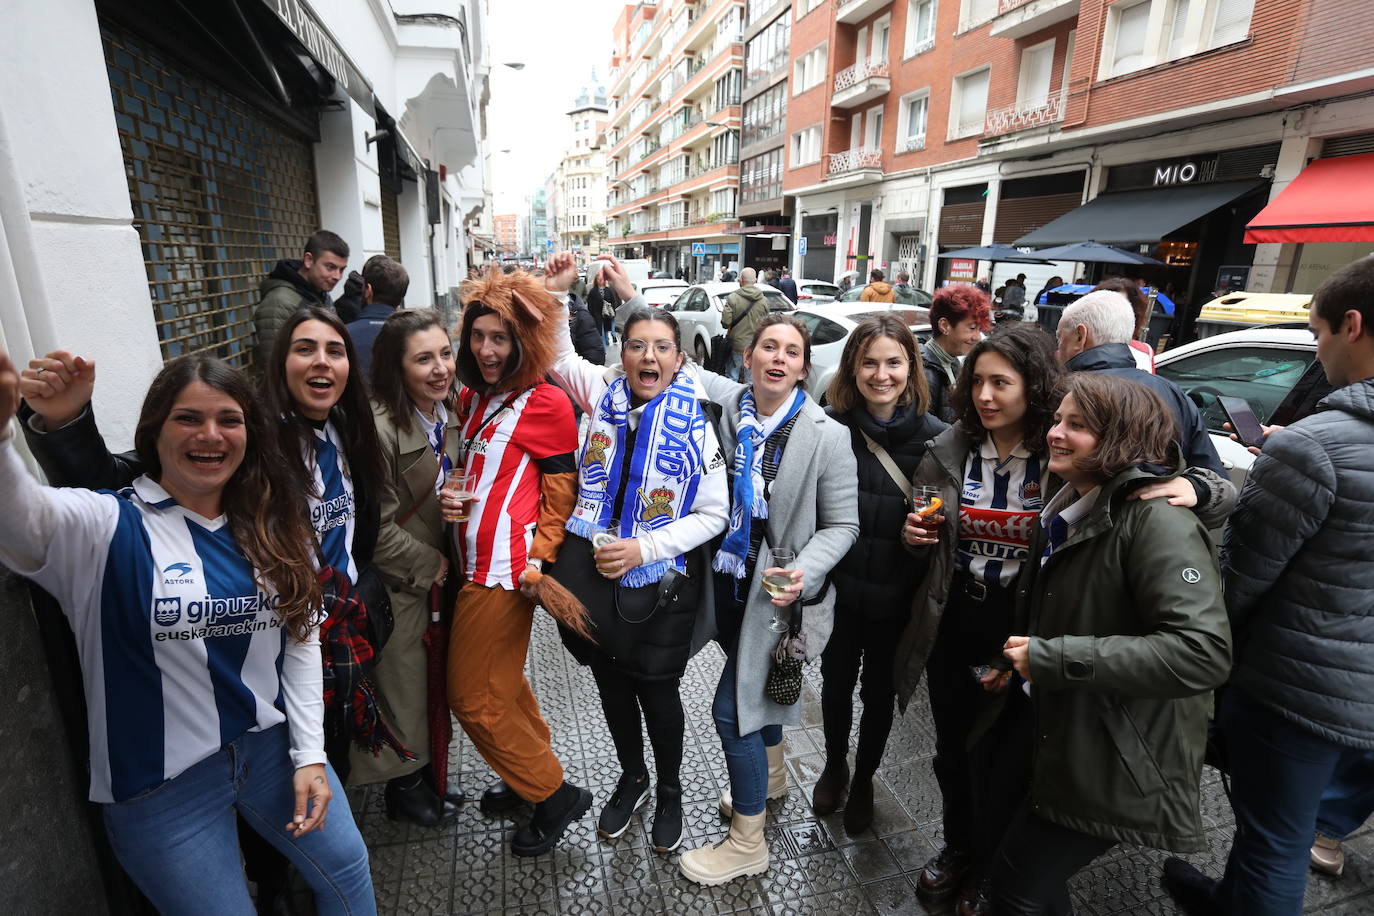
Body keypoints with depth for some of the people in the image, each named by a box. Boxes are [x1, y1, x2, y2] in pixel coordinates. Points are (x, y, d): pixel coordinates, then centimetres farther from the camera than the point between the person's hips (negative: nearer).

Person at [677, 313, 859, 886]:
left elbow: (842, 524, -9)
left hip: (774, 591, -5)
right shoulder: (725, 405, -7)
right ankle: (771, 776, 55)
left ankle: (747, 843, 24)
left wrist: (806, 572, -25)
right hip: (728, 579, 5)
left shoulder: (826, 435, -16)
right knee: (753, 684, 25)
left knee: (730, 709, 0)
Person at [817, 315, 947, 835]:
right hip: (839, 590, 0)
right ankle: (834, 767, 49)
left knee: (880, 691, 20)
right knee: (836, 683, 20)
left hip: (896, 596, 0)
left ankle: (864, 780, 47)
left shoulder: (935, 437, -9)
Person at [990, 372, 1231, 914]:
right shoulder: (1069, 513, 8)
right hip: (1060, 741, 8)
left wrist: (1050, 657, -29)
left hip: (1118, 767, -8)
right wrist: (1019, 665, 7)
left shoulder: (1155, 520, -21)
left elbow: (1202, 651, -30)